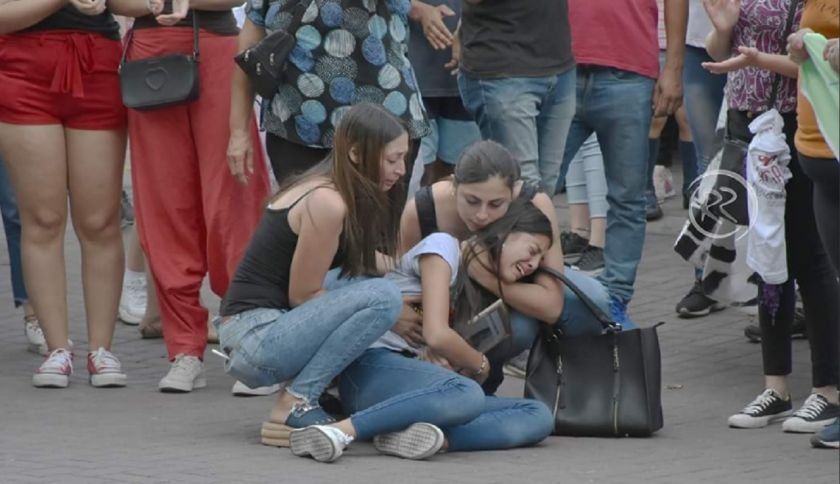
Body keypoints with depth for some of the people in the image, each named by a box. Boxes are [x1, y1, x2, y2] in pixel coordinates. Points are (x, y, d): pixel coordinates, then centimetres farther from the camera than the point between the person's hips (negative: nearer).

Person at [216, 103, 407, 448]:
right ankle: (295, 405, -17)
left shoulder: (324, 188, 13)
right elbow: (303, 296, -13)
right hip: (254, 339, -10)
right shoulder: (327, 203, -16)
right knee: (383, 298, -22)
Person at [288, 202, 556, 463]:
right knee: (466, 394, -40)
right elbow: (436, 334, -12)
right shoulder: (442, 246, 0)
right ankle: (339, 431, -39)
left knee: (538, 416, -13)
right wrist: (481, 364, 4)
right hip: (372, 366, -8)